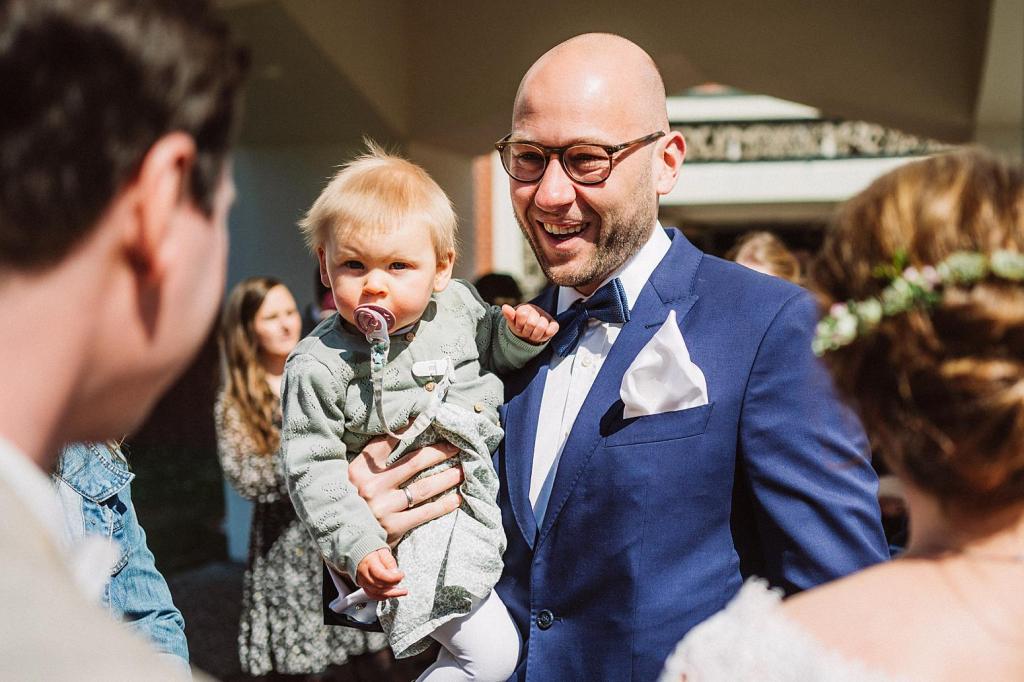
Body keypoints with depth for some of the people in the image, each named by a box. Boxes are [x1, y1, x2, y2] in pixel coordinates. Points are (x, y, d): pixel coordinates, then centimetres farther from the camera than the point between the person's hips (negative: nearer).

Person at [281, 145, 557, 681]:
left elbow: (490, 349, 17)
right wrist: (357, 546, -23)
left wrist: (518, 331, -6)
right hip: (416, 528, -6)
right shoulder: (320, 366, -18)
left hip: (486, 492, 6)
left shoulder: (457, 303, -4)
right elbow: (311, 469, -15)